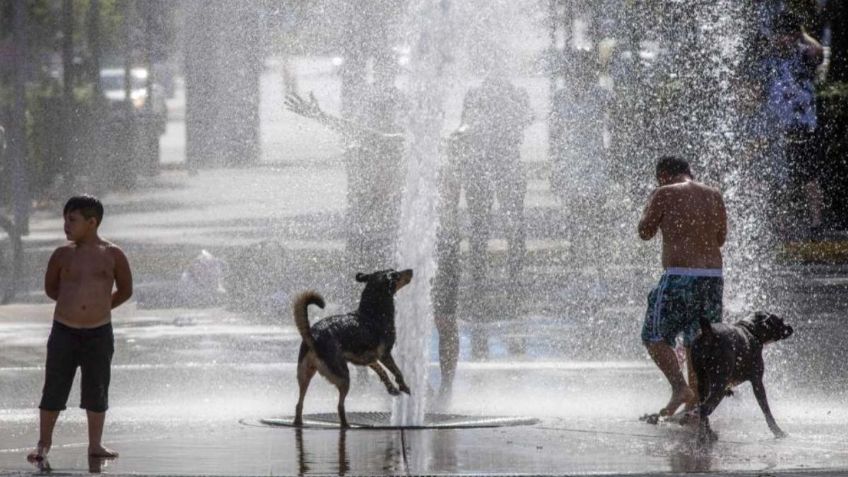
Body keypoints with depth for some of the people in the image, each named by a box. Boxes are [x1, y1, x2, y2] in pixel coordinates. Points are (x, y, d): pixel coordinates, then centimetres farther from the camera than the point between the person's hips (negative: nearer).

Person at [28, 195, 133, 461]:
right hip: (64, 330, 0)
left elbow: (125, 291, 11)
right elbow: (51, 288, 16)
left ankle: (95, 445, 20)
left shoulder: (112, 255, -2)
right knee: (53, 390, 2)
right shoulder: (63, 254, 1)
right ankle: (44, 443, 14)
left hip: (99, 333, 0)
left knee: (97, 392, 8)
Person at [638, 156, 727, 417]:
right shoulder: (714, 195, 11)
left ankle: (680, 387, -15)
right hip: (713, 276, 6)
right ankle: (694, 407, 13)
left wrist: (650, 205, 19)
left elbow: (645, 232, 4)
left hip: (679, 276, -6)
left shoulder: (665, 194, -4)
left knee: (655, 336, 5)